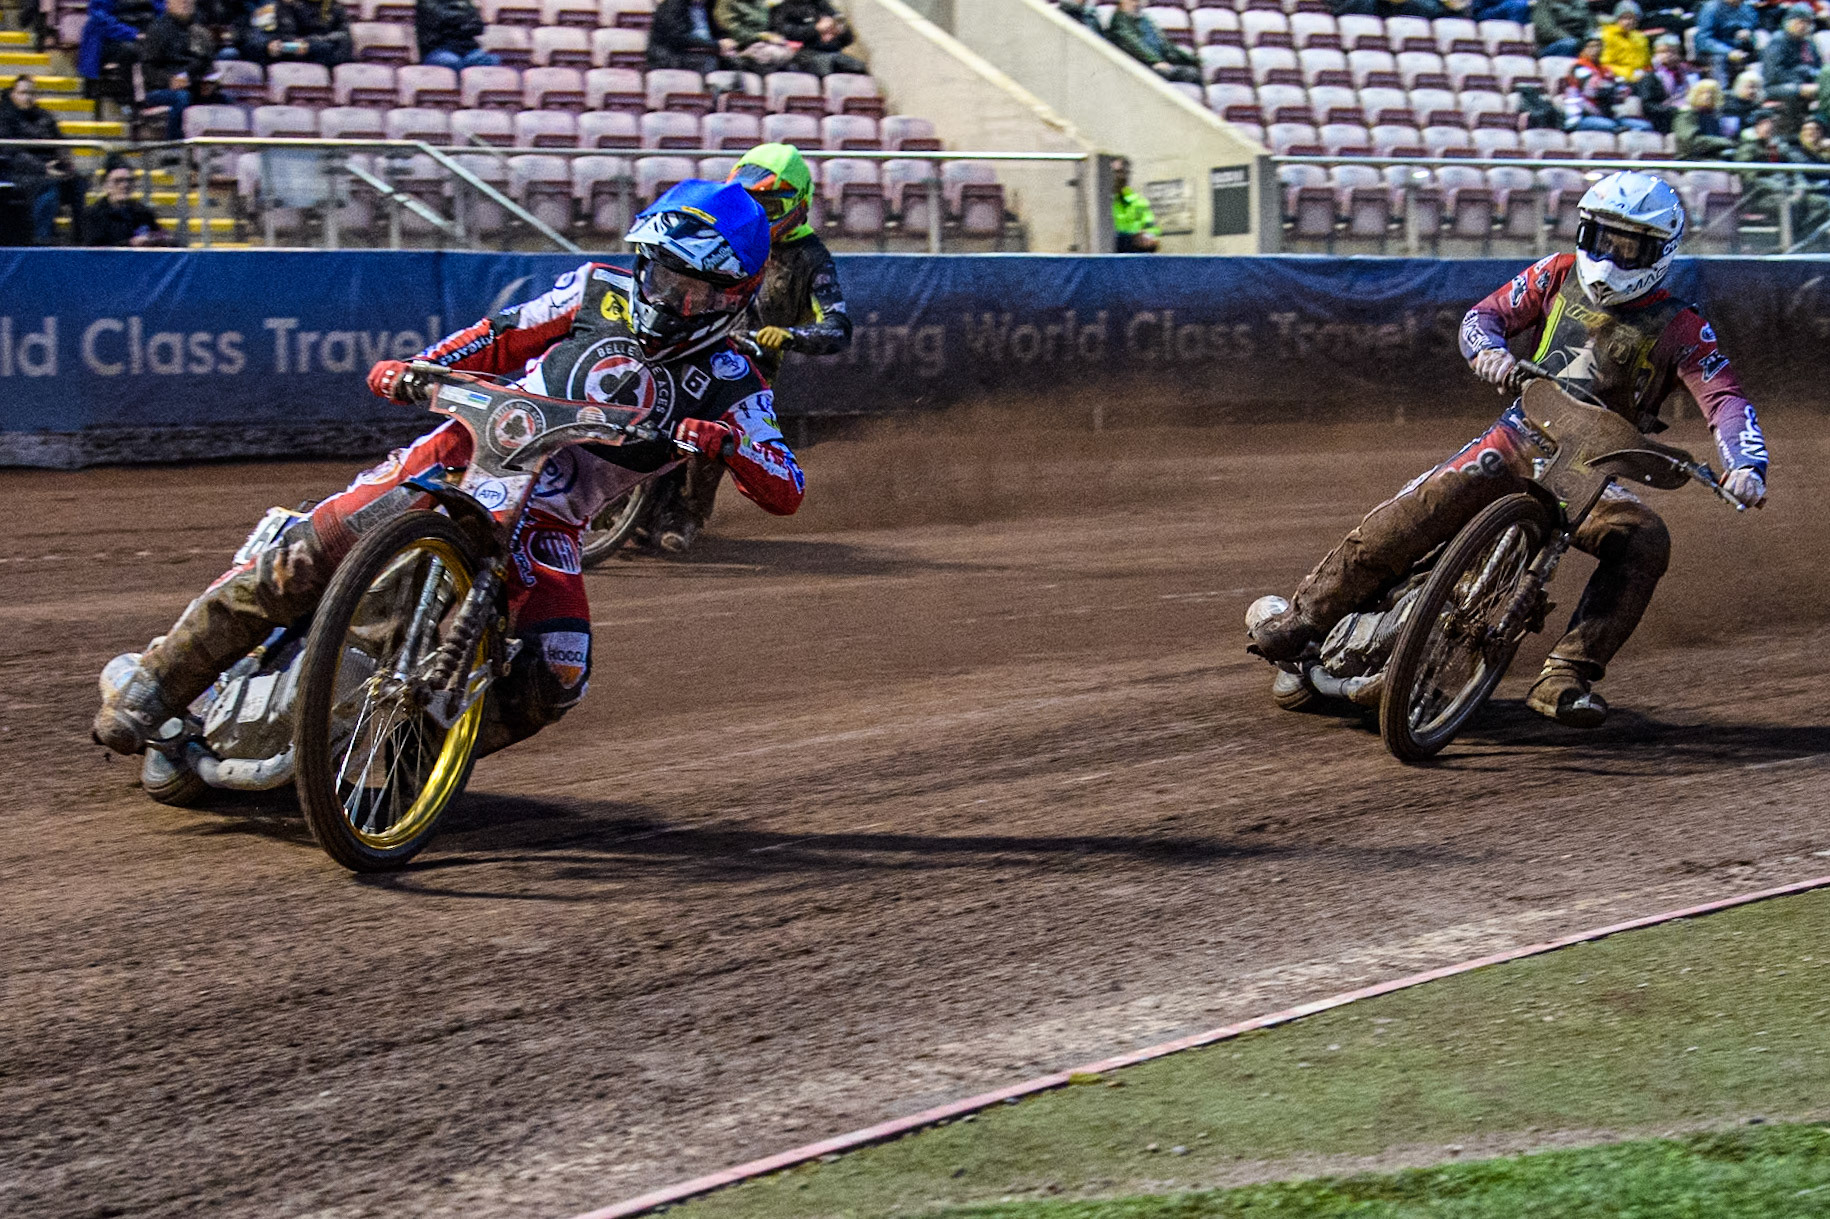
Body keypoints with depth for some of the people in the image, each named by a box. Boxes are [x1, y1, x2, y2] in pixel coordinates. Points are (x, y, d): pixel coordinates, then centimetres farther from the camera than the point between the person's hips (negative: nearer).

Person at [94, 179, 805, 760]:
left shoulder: (731, 386, 0)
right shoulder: (600, 292, 5)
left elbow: (785, 493, -9)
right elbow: (503, 337, 15)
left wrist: (726, 442, -30)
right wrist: (415, 369, -3)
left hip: (544, 522, 0)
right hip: (467, 450, 0)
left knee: (556, 679, -24)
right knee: (306, 557, -18)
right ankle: (155, 681, -8)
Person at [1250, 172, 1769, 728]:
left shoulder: (1679, 328, -1)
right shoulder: (1559, 275, 6)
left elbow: (1727, 400, -10)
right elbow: (1486, 314, 5)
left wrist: (1746, 467, -30)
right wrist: (1488, 349, -20)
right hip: (1520, 438, 0)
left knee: (1644, 540, -30)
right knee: (1422, 509, -24)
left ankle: (1565, 677, -31)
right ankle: (1307, 614, -18)